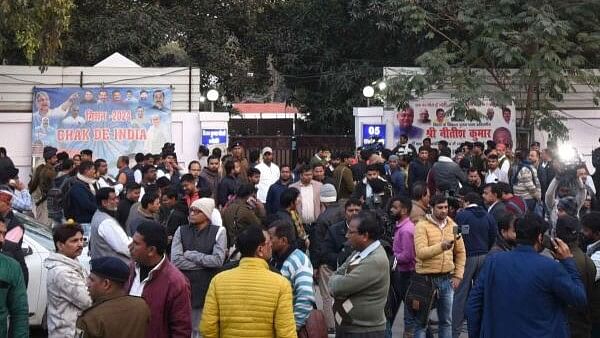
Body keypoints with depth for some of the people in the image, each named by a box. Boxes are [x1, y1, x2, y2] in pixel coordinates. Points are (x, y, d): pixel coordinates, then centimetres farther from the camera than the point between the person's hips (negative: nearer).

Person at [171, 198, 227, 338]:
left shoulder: (218, 231, 0)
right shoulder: (181, 231, 6)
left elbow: (218, 260, -12)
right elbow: (176, 260, -6)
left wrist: (190, 254, -7)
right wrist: (205, 262, -9)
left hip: (208, 289, -2)